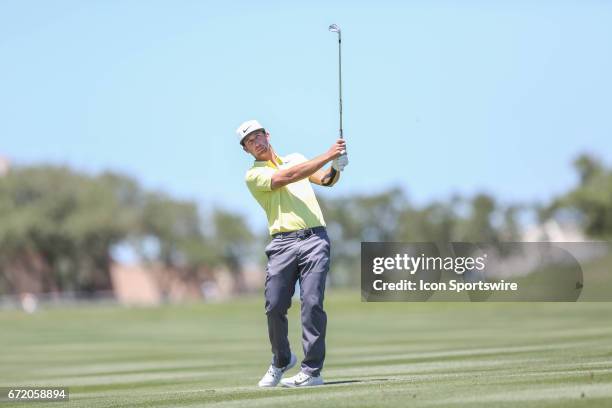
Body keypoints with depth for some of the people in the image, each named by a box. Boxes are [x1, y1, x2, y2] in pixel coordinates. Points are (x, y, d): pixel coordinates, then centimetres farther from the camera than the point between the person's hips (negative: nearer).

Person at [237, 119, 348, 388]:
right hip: (282, 243, -1)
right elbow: (286, 177, -10)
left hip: (314, 239, 1)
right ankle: (281, 360, 21)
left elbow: (326, 180, 17)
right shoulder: (253, 175, 5)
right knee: (274, 306, -5)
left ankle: (312, 371, -10)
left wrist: (336, 167, -6)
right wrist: (327, 156, -12)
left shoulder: (296, 158, 21)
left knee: (312, 303, -11)